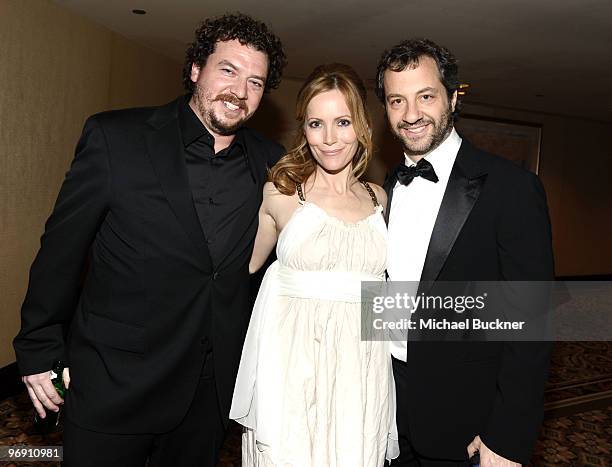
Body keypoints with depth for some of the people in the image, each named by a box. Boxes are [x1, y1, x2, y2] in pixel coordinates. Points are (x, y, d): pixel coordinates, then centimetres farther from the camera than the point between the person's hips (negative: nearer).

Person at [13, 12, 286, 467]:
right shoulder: (114, 137, -12)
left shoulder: (270, 161, -2)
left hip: (213, 387, 3)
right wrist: (40, 349, -2)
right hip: (113, 382, -3)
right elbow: (62, 247, -7)